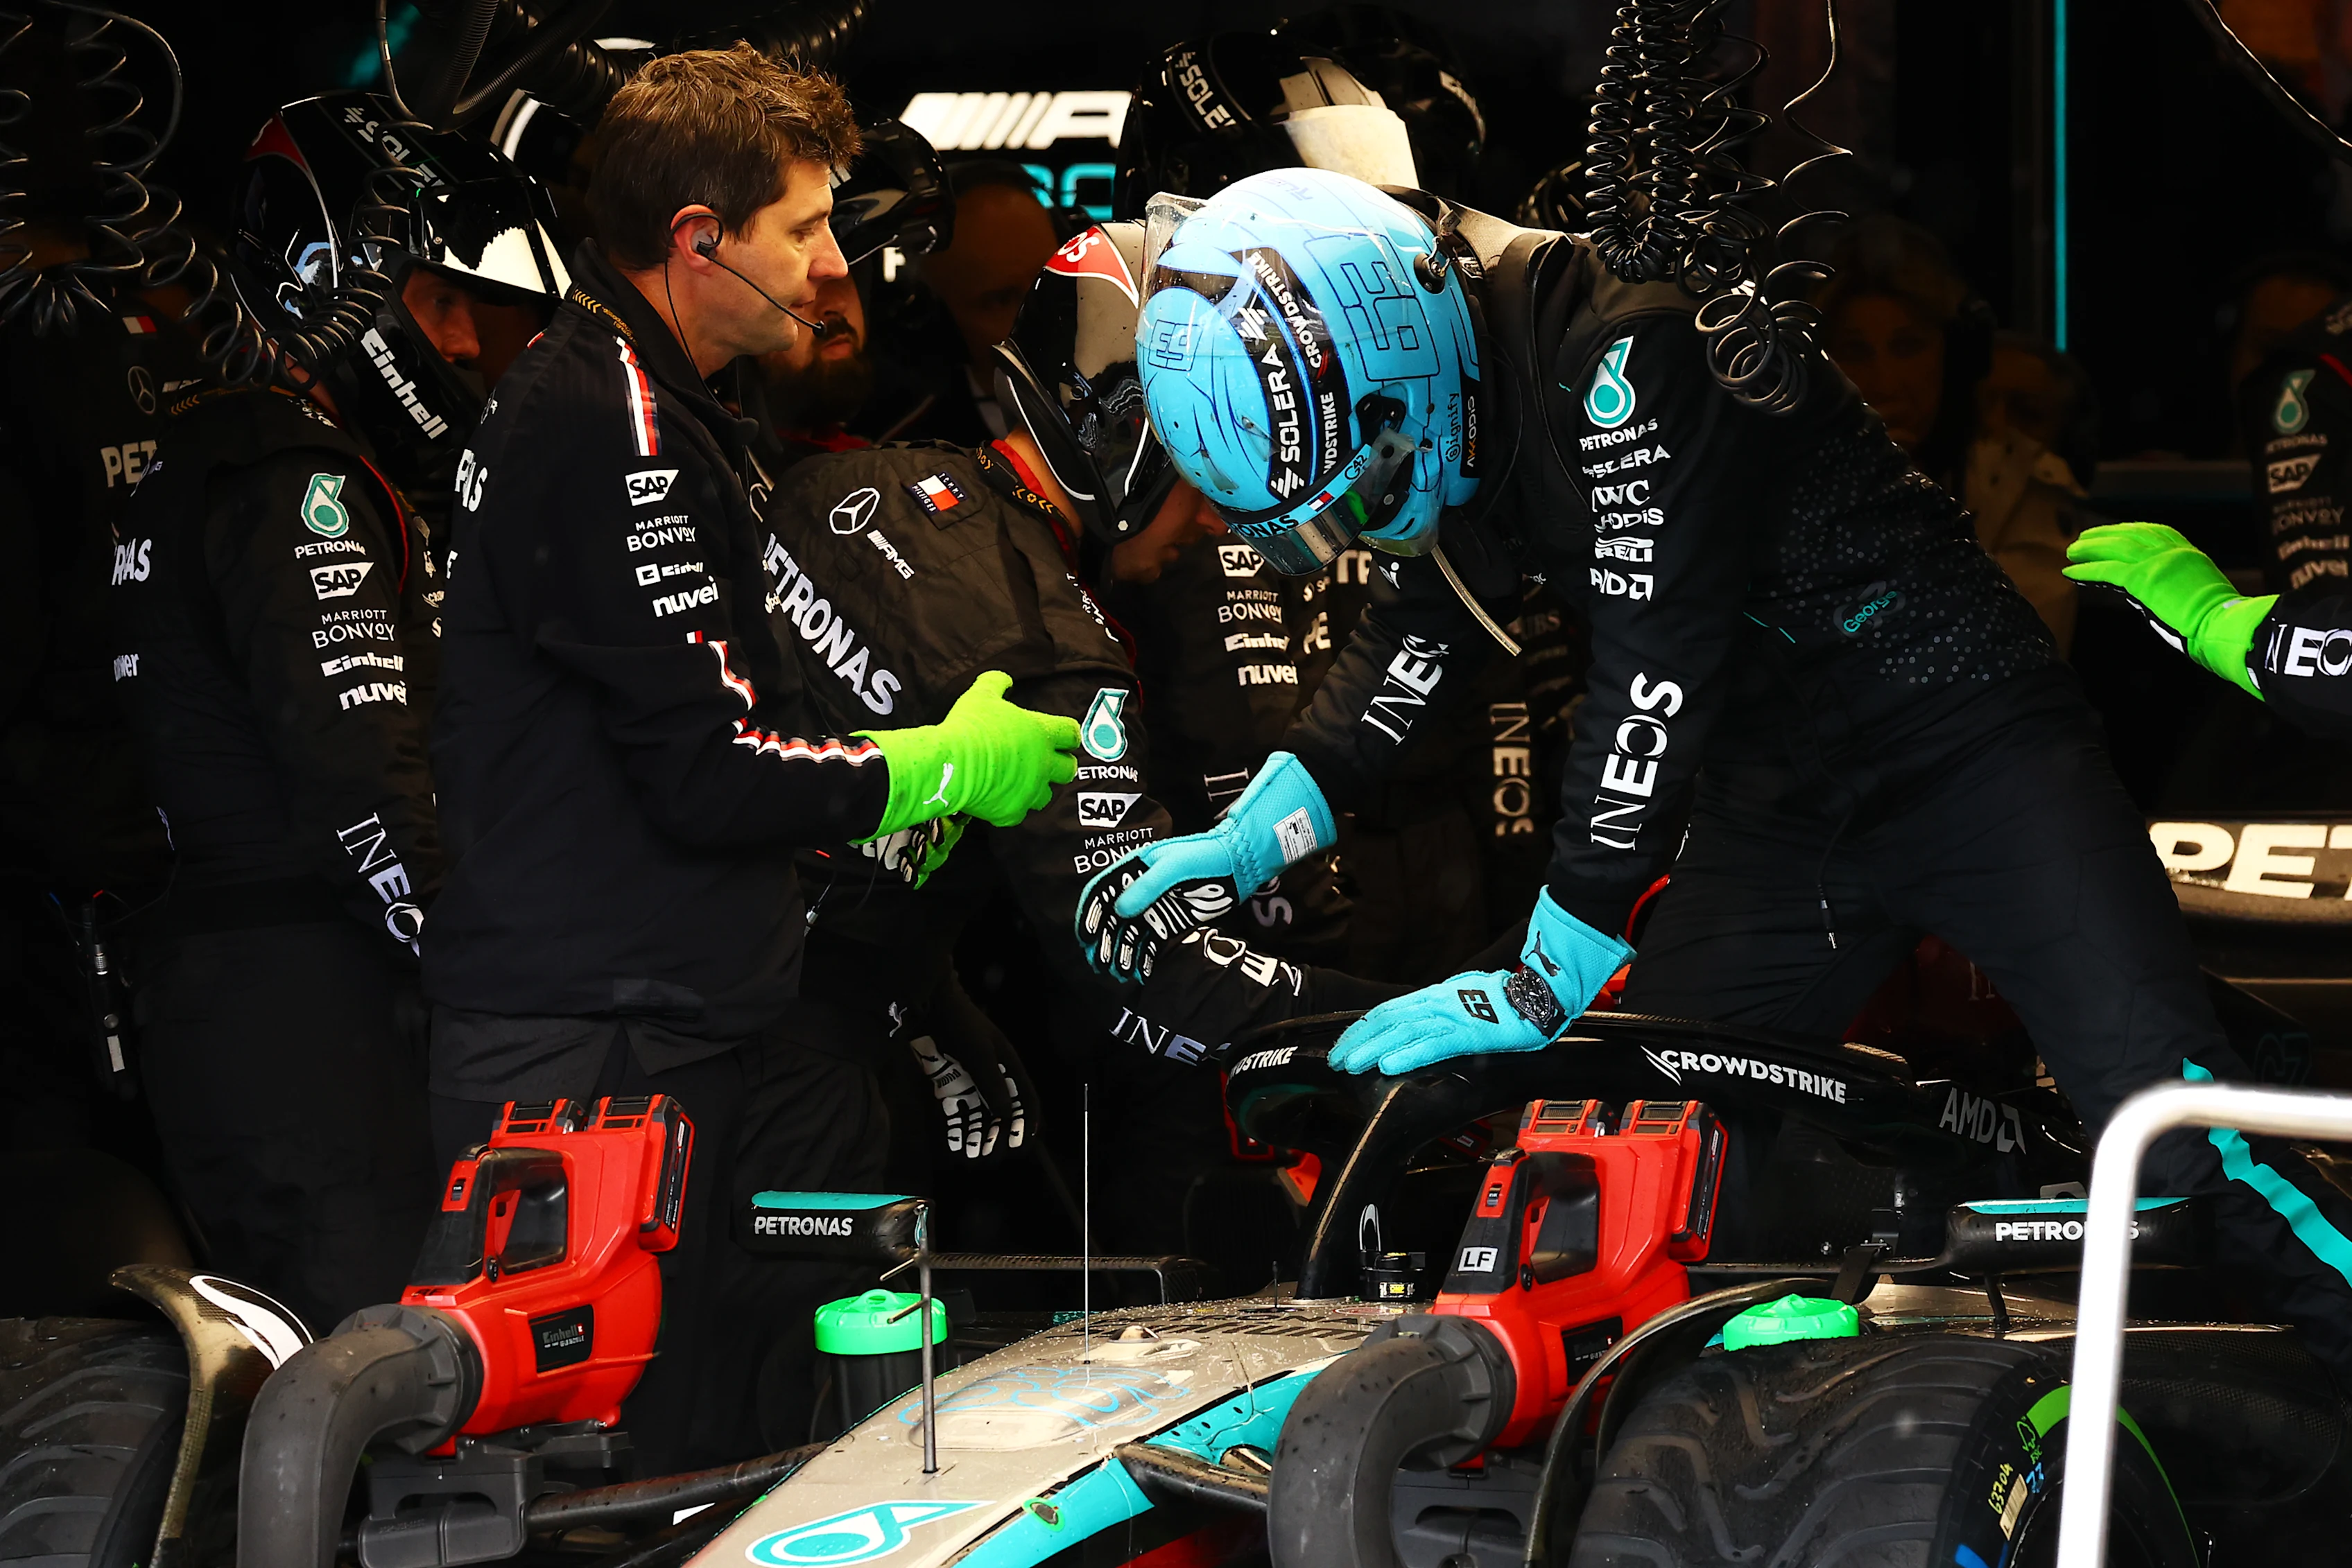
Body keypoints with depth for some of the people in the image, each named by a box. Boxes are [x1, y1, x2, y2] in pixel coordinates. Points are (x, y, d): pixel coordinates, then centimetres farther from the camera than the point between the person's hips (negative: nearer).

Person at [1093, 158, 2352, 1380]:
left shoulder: (1623, 355, -26)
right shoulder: (1445, 383, 1)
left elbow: (1653, 680, -29)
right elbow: (1419, 633, 16)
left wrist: (1548, 981, -26)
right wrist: (1249, 840, 3)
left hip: (1962, 741, -9)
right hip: (1775, 799, 9)